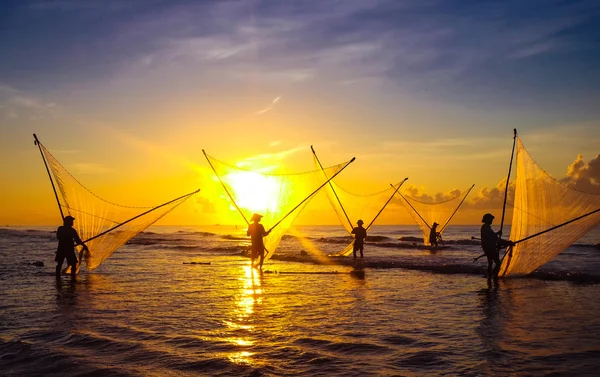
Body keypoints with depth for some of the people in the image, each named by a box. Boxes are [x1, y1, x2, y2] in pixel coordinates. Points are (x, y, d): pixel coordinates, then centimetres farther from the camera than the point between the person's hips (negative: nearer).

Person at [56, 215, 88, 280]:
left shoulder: (60, 229, 2)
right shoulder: (72, 230, -12)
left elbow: (58, 237, 16)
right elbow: (77, 240, -12)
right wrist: (84, 245, -2)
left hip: (61, 249, 5)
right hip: (69, 250, -5)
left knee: (59, 264, 17)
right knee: (73, 264, 3)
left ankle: (57, 277, 20)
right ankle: (73, 277, -3)